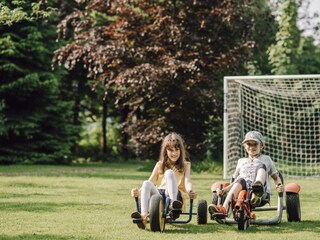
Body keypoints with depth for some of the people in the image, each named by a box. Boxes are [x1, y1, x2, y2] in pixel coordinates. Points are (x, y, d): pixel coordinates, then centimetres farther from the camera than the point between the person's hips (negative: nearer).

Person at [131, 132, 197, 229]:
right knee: (146, 184, -30)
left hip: (176, 195, -2)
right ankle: (143, 216, -50)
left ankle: (173, 203, -48)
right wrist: (139, 192, -12)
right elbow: (151, 181, 10)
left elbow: (187, 181, -2)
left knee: (169, 173, -27)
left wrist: (190, 191, -28)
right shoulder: (160, 165, 21)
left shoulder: (185, 165, 16)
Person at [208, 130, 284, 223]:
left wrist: (279, 185, 3)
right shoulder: (241, 161, 34)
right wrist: (223, 190, 15)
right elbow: (235, 180, 33)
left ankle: (257, 194, -60)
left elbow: (276, 176, 27)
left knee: (261, 166, -26)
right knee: (240, 181, -34)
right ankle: (223, 209, -58)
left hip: (263, 189, -1)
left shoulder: (266, 159, 30)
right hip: (243, 188, 1)